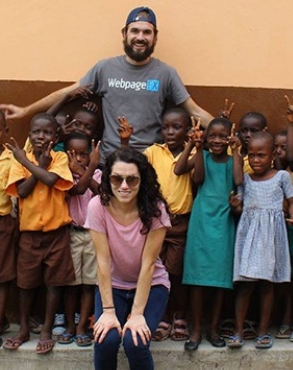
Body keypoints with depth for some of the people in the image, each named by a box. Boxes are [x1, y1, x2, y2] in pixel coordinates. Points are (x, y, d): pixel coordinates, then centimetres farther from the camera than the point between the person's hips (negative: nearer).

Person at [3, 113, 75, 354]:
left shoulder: (60, 158, -5)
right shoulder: (21, 159, 1)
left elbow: (50, 179, -24)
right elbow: (22, 191, -12)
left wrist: (26, 161, -16)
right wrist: (40, 165, -14)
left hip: (56, 230, -2)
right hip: (30, 230, 2)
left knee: (54, 282, 6)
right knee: (26, 282, 11)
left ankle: (47, 331, 18)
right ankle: (24, 329, 26)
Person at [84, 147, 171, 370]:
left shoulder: (155, 209, -21)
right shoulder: (98, 206, -19)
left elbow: (148, 264, -20)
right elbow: (103, 260, -18)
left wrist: (137, 313, -23)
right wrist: (108, 310, -21)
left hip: (151, 285, -1)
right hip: (113, 285, 1)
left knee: (135, 342, -23)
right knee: (106, 340, -23)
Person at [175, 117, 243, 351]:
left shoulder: (233, 160, 6)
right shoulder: (202, 156, 6)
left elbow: (239, 181, -12)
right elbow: (198, 179, -11)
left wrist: (235, 151, -9)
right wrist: (198, 149, -11)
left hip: (223, 222, 1)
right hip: (201, 221, -1)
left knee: (221, 276, 5)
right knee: (197, 276, 0)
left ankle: (214, 328, 18)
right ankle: (196, 328, 10)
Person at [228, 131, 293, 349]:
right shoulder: (246, 179, 9)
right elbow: (240, 207, 11)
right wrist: (235, 206, -11)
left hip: (271, 232, -1)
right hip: (249, 232, 1)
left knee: (267, 283, 5)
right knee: (245, 284, -1)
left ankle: (264, 330, 16)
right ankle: (239, 331, 7)